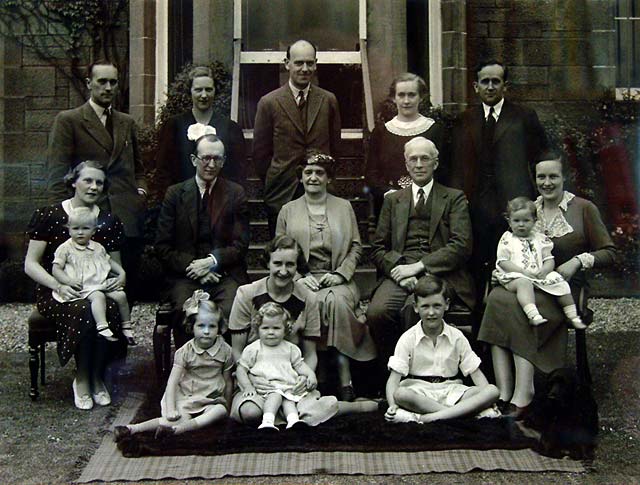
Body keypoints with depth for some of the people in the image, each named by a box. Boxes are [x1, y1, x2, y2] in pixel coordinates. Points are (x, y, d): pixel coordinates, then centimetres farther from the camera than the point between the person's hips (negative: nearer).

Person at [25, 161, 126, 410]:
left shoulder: (109, 222, 11)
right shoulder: (48, 216, 0)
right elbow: (31, 264, -1)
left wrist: (121, 275, -7)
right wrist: (58, 286, -18)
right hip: (56, 294, -3)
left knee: (112, 310, -32)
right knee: (86, 312, -35)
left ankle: (97, 378, -9)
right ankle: (82, 379, -11)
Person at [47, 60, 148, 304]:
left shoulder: (126, 122, 19)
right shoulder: (68, 121, 3)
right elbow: (57, 175, -2)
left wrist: (141, 190, 10)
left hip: (128, 221, 5)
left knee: (126, 295, 5)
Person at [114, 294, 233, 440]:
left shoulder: (225, 351, -4)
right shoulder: (185, 351, -9)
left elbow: (228, 381, 6)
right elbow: (172, 382, -13)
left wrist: (227, 406, 9)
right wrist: (171, 409, -24)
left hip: (212, 400, 2)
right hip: (186, 398, -2)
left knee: (220, 411, -31)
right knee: (183, 419, -29)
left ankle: (176, 429, -41)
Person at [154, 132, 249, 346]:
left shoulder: (236, 193, 9)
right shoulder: (175, 194, 9)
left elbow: (241, 245, 5)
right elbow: (162, 247, 6)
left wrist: (212, 261, -11)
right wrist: (192, 265, -8)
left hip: (226, 274, 0)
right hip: (186, 275, 0)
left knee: (231, 312, -29)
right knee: (185, 313, -29)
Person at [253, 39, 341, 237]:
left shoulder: (328, 100, 5)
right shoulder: (269, 102, -2)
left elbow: (334, 144, 11)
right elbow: (260, 152, 2)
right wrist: (274, 182, 4)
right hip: (282, 194, -1)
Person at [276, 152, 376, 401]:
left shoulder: (344, 207, 15)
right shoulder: (288, 211, 13)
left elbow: (356, 247, 10)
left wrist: (341, 273, -6)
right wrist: (299, 277, -8)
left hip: (337, 280, 0)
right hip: (302, 280, 0)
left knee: (337, 301, -34)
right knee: (316, 303, -33)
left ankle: (344, 380, -29)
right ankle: (344, 376, -27)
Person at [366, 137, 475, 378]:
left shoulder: (454, 198, 13)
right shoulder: (392, 200, 22)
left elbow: (461, 246, -1)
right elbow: (378, 248, 14)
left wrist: (419, 266, -11)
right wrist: (398, 270, -8)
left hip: (438, 274, -3)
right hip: (399, 273, 3)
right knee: (376, 312, -28)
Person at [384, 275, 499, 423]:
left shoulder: (457, 337, 5)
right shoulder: (408, 339, -2)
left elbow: (475, 372, 5)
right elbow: (394, 377, -8)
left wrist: (487, 398, -14)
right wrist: (392, 406, -25)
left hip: (449, 391, 3)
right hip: (419, 391, -2)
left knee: (493, 391, -22)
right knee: (400, 394, -36)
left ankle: (426, 418, -35)